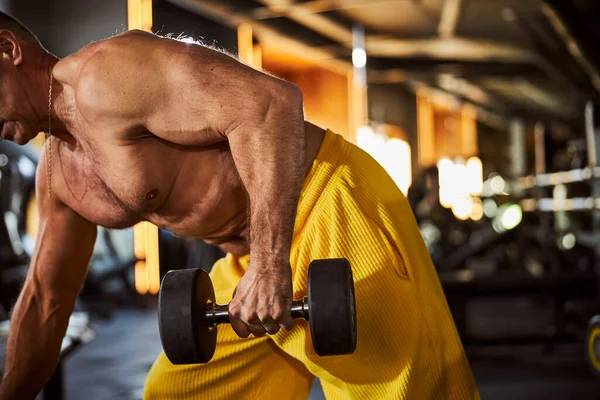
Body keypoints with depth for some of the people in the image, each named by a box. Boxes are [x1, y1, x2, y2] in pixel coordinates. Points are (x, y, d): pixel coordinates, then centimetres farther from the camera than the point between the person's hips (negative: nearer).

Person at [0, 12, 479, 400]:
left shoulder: (104, 74, -19)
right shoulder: (58, 171, 12)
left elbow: (268, 102, -30)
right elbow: (46, 298, 21)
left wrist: (270, 266, -33)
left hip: (332, 213, -10)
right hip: (258, 257, 10)